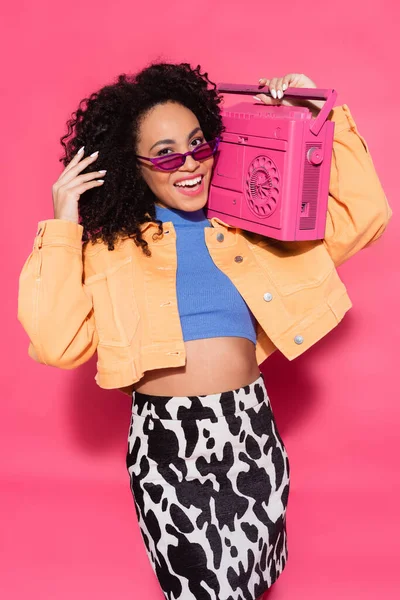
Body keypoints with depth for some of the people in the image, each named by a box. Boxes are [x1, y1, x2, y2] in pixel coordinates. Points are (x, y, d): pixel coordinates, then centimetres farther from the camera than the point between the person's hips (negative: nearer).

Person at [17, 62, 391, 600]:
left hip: (252, 430, 3)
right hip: (165, 440, -2)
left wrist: (323, 117, -2)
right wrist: (63, 227, -13)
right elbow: (58, 344, -13)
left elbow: (363, 217, 4)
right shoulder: (108, 244, -2)